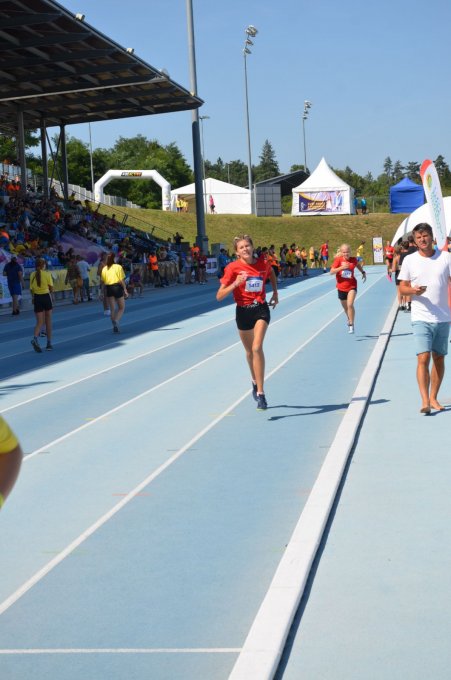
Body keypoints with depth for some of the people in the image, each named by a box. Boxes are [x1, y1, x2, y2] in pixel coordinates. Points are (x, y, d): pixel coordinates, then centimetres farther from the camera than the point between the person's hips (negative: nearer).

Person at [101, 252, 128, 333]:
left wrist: (105, 291, 14)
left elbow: (103, 281, 5)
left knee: (112, 309, 11)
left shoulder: (104, 269, 7)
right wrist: (125, 290, -4)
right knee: (121, 308, 7)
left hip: (108, 288, 4)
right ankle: (116, 321, -18)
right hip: (117, 287, -4)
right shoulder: (118, 267, -4)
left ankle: (115, 326, 10)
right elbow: (122, 280, -8)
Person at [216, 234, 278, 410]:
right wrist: (235, 284, -29)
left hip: (261, 309, -1)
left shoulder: (263, 263, -5)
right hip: (243, 311, 1)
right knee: (249, 351, 15)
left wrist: (275, 292, 15)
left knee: (257, 348, -19)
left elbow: (271, 273, 23)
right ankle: (255, 381, 44)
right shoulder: (233, 267, -11)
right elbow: (219, 296, -16)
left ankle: (260, 393, -17)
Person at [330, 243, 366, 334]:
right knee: (345, 307, 18)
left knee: (350, 304, -21)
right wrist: (341, 267, -30)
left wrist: (363, 272, 14)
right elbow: (332, 271, -19)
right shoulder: (338, 260, -9)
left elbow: (358, 265, 21)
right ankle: (349, 319, 49)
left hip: (352, 286, -1)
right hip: (341, 287, 1)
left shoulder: (353, 260, -4)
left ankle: (351, 325, -11)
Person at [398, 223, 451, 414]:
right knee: (423, 359, -13)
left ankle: (433, 398, 22)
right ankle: (425, 401, -14)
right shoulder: (409, 260, 2)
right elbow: (402, 288, 6)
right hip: (421, 318, -2)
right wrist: (413, 290, -16)